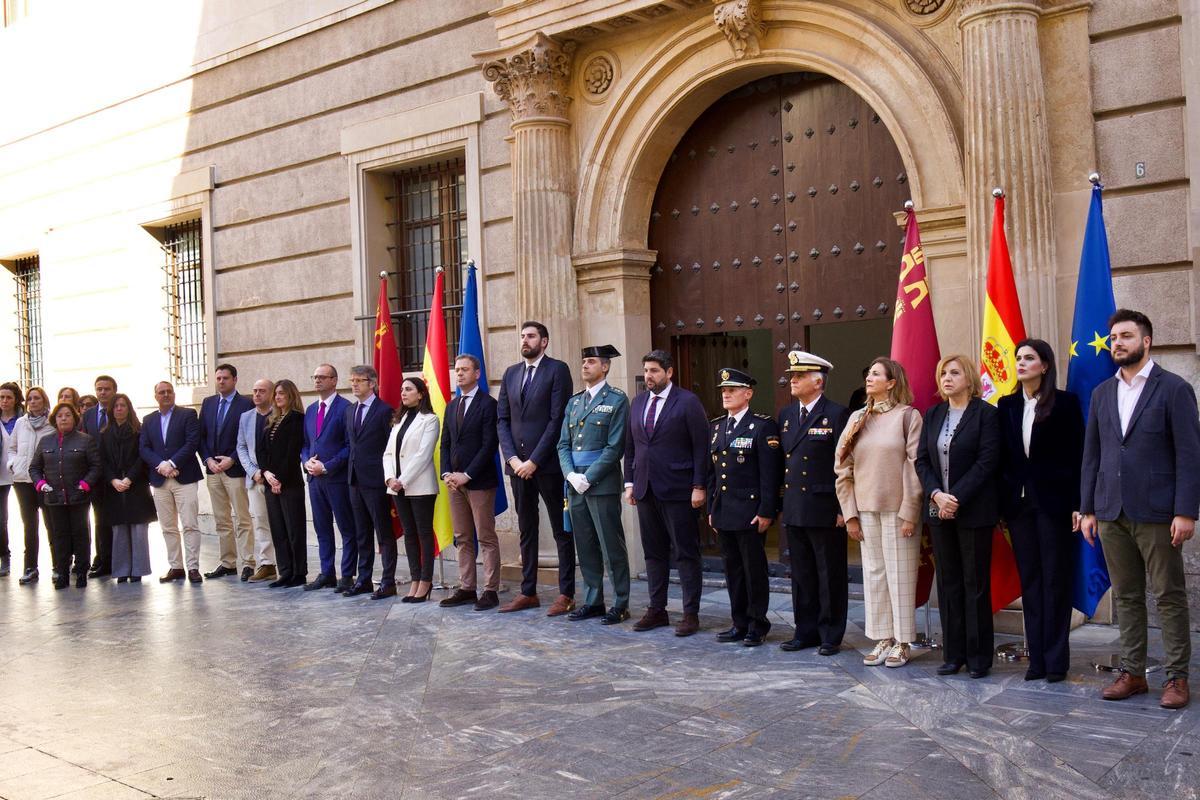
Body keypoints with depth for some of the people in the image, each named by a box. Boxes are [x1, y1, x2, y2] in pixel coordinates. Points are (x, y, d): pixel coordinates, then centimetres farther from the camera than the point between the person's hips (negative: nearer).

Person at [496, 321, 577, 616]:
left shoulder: (557, 370, -5)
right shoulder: (511, 373, 13)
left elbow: (557, 419, -11)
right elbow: (502, 419, 11)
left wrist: (534, 461, -14)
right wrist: (513, 458, -3)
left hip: (547, 463, -6)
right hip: (518, 463, 6)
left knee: (561, 531, 2)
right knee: (526, 530, 12)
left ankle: (566, 595, 7)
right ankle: (528, 592, 19)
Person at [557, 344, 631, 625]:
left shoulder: (616, 400, -3)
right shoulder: (574, 402, 16)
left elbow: (615, 447, -9)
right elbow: (563, 444, 13)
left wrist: (588, 478, -13)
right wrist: (571, 475, -4)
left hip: (602, 484, -6)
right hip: (575, 484, 6)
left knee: (612, 546, -2)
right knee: (585, 547, 10)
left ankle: (621, 605, 6)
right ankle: (593, 601, 19)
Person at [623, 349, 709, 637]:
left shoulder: (687, 402, -6)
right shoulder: (638, 402, 12)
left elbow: (701, 447, -8)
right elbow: (630, 446, 16)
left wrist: (699, 486, -12)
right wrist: (629, 482, 10)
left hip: (677, 490, -6)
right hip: (646, 490, 6)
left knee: (685, 553, 0)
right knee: (653, 552, 11)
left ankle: (691, 613, 7)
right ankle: (657, 610, 20)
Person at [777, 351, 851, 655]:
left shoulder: (837, 414, -8)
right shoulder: (786, 414, 12)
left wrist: (844, 509, -13)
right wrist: (780, 505, 11)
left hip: (825, 511, -6)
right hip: (794, 512, 7)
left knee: (831, 577, 4)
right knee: (801, 576, 13)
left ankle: (831, 635, 14)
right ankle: (806, 631, 23)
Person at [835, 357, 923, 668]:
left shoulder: (907, 416, -4)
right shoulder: (857, 418, 10)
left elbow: (915, 467, -8)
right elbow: (843, 468, 9)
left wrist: (909, 513, -13)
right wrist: (850, 513, 4)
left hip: (897, 510, -5)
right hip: (866, 509, 5)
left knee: (900, 575, 0)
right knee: (874, 574, 8)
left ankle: (901, 643, 10)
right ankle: (882, 639, 17)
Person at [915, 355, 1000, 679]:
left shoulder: (986, 413, -5)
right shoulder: (932, 415, 11)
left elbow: (987, 460, -12)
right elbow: (922, 460, 7)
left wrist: (957, 497, -16)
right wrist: (936, 494, -9)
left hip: (974, 510, -5)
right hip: (939, 509, 5)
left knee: (976, 584, 1)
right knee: (948, 583, 8)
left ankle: (979, 656, 9)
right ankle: (954, 653, 15)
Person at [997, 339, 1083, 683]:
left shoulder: (1065, 402, -3)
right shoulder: (1007, 405, 8)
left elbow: (1077, 456, -5)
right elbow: (1001, 456, 7)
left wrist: (1078, 504, -10)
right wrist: (1001, 503, 1)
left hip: (1053, 501, -4)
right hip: (1018, 501, 4)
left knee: (1055, 580, 3)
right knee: (1029, 580, 8)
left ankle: (1056, 660, 9)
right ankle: (1037, 657, 14)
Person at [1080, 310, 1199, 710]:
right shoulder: (1102, 393, 12)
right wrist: (1087, 508, 9)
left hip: (1156, 513, -5)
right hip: (1111, 512, 5)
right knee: (1126, 597, 11)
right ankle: (1132, 672, 19)